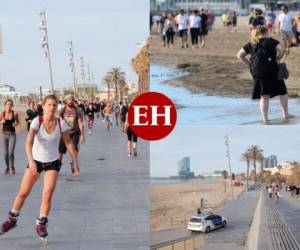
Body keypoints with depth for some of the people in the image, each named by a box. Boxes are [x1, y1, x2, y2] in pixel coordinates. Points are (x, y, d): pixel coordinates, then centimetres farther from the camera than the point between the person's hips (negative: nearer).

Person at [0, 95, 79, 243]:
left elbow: (68, 143, -1)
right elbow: (29, 142, -32)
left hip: (53, 162, 1)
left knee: (48, 194, -12)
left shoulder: (61, 123, -14)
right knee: (23, 193, 7)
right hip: (36, 160, 0)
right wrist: (31, 160, -46)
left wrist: (75, 160, 1)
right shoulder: (37, 121, -21)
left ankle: (41, 224, 8)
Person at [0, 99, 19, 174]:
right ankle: (7, 167, 25)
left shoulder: (15, 113, -7)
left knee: (11, 152, -11)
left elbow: (18, 122, 6)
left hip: (12, 134, -2)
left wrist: (15, 124, -14)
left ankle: (12, 167, 10)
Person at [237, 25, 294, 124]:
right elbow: (282, 49, -15)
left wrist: (250, 64, 10)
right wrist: (277, 59, -1)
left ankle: (265, 119, 5)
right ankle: (286, 114, 19)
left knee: (264, 96, 9)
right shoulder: (270, 41, -1)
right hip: (271, 70, -3)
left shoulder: (251, 44, 11)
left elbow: (240, 55, 12)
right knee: (282, 92, 14)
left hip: (256, 72, 4)